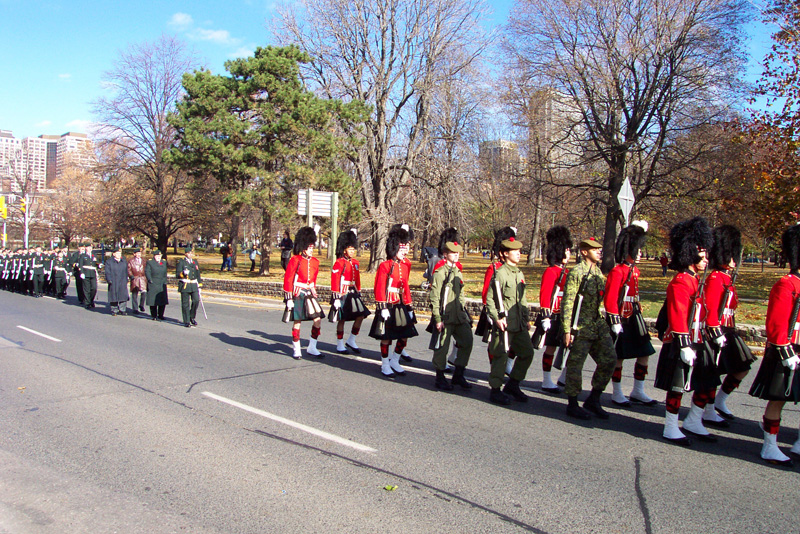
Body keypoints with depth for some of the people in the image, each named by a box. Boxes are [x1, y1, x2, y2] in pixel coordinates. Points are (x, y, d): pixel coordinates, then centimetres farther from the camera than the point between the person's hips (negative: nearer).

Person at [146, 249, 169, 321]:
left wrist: (164, 281, 11)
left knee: (163, 301, 2)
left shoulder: (164, 262, 15)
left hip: (162, 285, 4)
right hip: (153, 285, -4)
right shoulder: (149, 262, 1)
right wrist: (150, 280, -15)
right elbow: (147, 272, -6)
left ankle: (160, 315, 13)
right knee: (153, 301, -1)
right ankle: (154, 316, 7)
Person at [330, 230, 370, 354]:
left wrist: (359, 293, 16)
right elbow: (334, 281, -12)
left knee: (361, 316, 0)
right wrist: (336, 297, -16)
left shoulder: (355, 262, 11)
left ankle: (351, 341, 14)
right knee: (342, 319, 1)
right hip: (342, 294, -7)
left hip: (353, 293, 7)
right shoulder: (339, 263, -10)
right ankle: (340, 345, 13)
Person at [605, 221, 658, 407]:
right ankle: (616, 394, 12)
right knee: (619, 357, 1)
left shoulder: (635, 270, 10)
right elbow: (610, 299, -16)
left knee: (644, 354, 9)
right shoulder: (617, 272, -13)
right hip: (622, 319, -9)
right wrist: (615, 321, -19)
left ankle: (638, 392, 21)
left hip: (634, 319, 9)